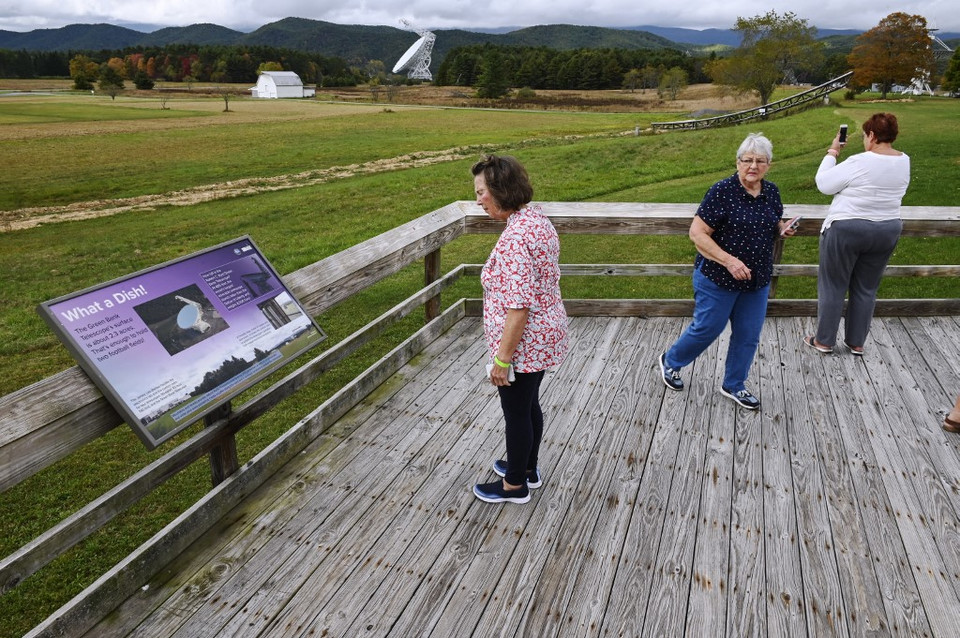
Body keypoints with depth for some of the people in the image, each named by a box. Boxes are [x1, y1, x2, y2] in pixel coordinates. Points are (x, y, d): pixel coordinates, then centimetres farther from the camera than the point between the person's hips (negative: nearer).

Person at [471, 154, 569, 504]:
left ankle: (514, 485, 30)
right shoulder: (537, 218, 4)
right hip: (545, 336, 9)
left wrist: (502, 358, -21)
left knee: (516, 411, 10)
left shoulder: (514, 238, -28)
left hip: (523, 344, -9)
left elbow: (519, 306, -29)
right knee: (529, 404, 24)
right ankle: (527, 468, 44)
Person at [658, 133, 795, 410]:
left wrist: (782, 228, -3)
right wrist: (729, 261, -27)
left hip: (757, 281, 6)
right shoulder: (722, 191, -17)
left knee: (748, 336, 12)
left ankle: (733, 385, 32)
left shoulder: (771, 191, 3)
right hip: (718, 279, -6)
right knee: (707, 329, 7)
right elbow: (697, 233, -19)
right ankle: (670, 361, 33)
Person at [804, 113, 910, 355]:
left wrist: (832, 152, -3)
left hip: (846, 229, -6)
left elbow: (824, 184, -13)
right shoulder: (904, 162, 2)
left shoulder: (860, 162, -19)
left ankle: (824, 341, 14)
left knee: (833, 287, 6)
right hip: (887, 232, 6)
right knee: (866, 289, 15)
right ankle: (857, 343, 23)